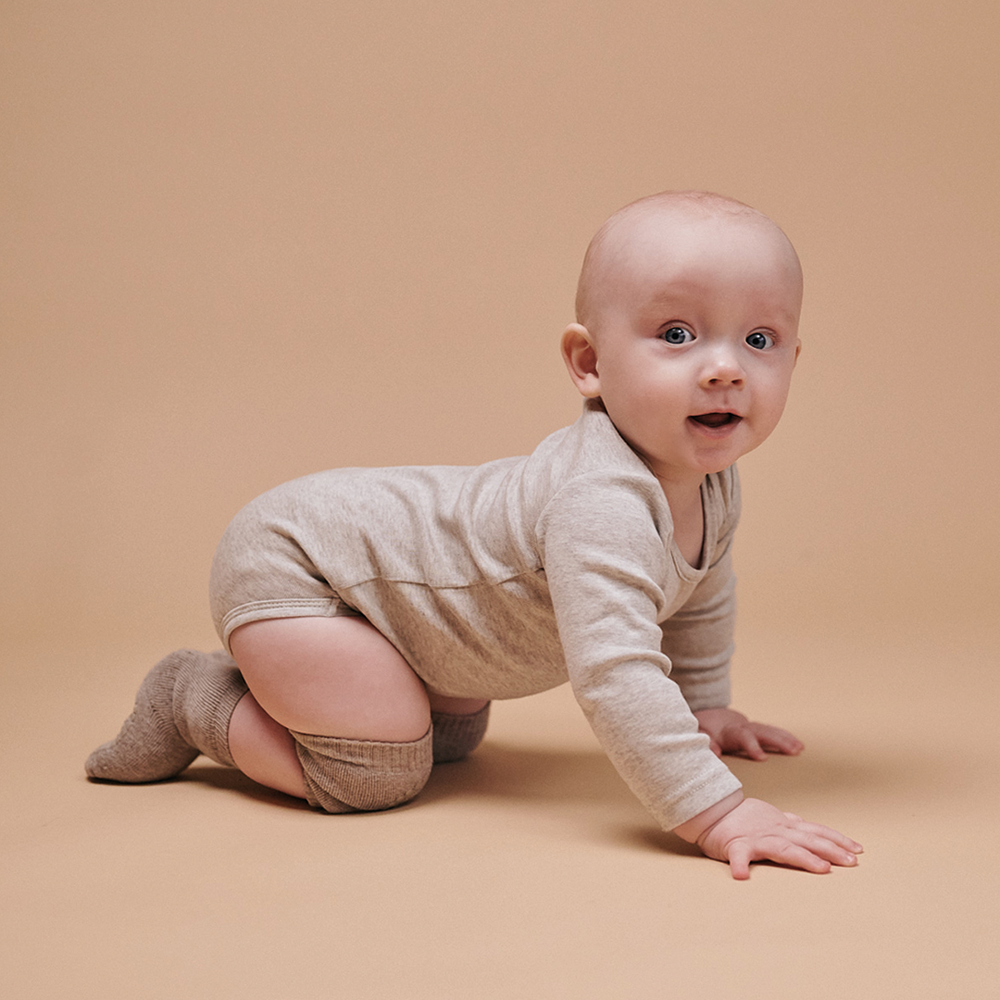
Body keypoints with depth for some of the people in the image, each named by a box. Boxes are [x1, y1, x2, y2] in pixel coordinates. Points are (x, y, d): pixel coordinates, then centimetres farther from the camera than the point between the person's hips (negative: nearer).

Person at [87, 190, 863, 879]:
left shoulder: (713, 488, -6)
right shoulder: (601, 504, -39)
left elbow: (700, 598, 16)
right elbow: (613, 670, -49)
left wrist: (705, 708, 21)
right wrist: (717, 812, -50)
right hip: (289, 563, -10)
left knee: (454, 739, 24)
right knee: (377, 774, -17)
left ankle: (269, 681, 33)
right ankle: (194, 698, 4)